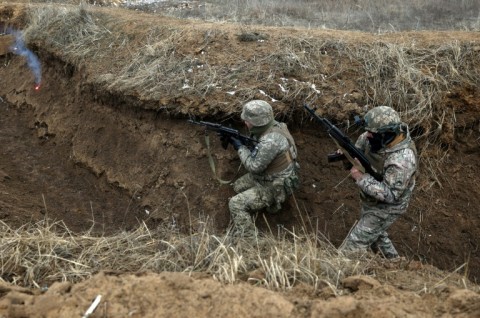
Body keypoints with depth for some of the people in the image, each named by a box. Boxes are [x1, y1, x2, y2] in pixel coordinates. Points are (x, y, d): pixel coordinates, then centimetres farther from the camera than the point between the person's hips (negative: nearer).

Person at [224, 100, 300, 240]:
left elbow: (254, 167, -24)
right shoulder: (270, 126, -6)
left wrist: (240, 147, -13)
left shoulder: (270, 141, -34)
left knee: (236, 204, -15)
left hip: (276, 186, -10)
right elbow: (255, 148, 10)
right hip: (267, 175, 10)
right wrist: (236, 138, -4)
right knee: (238, 186, 22)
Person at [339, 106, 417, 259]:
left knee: (354, 246, -4)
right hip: (372, 201, 9)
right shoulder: (383, 137, -14)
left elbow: (389, 194, -36)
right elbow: (364, 140, 9)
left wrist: (360, 177, -32)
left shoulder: (401, 160, -38)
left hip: (385, 208, -9)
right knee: (375, 233, 30)